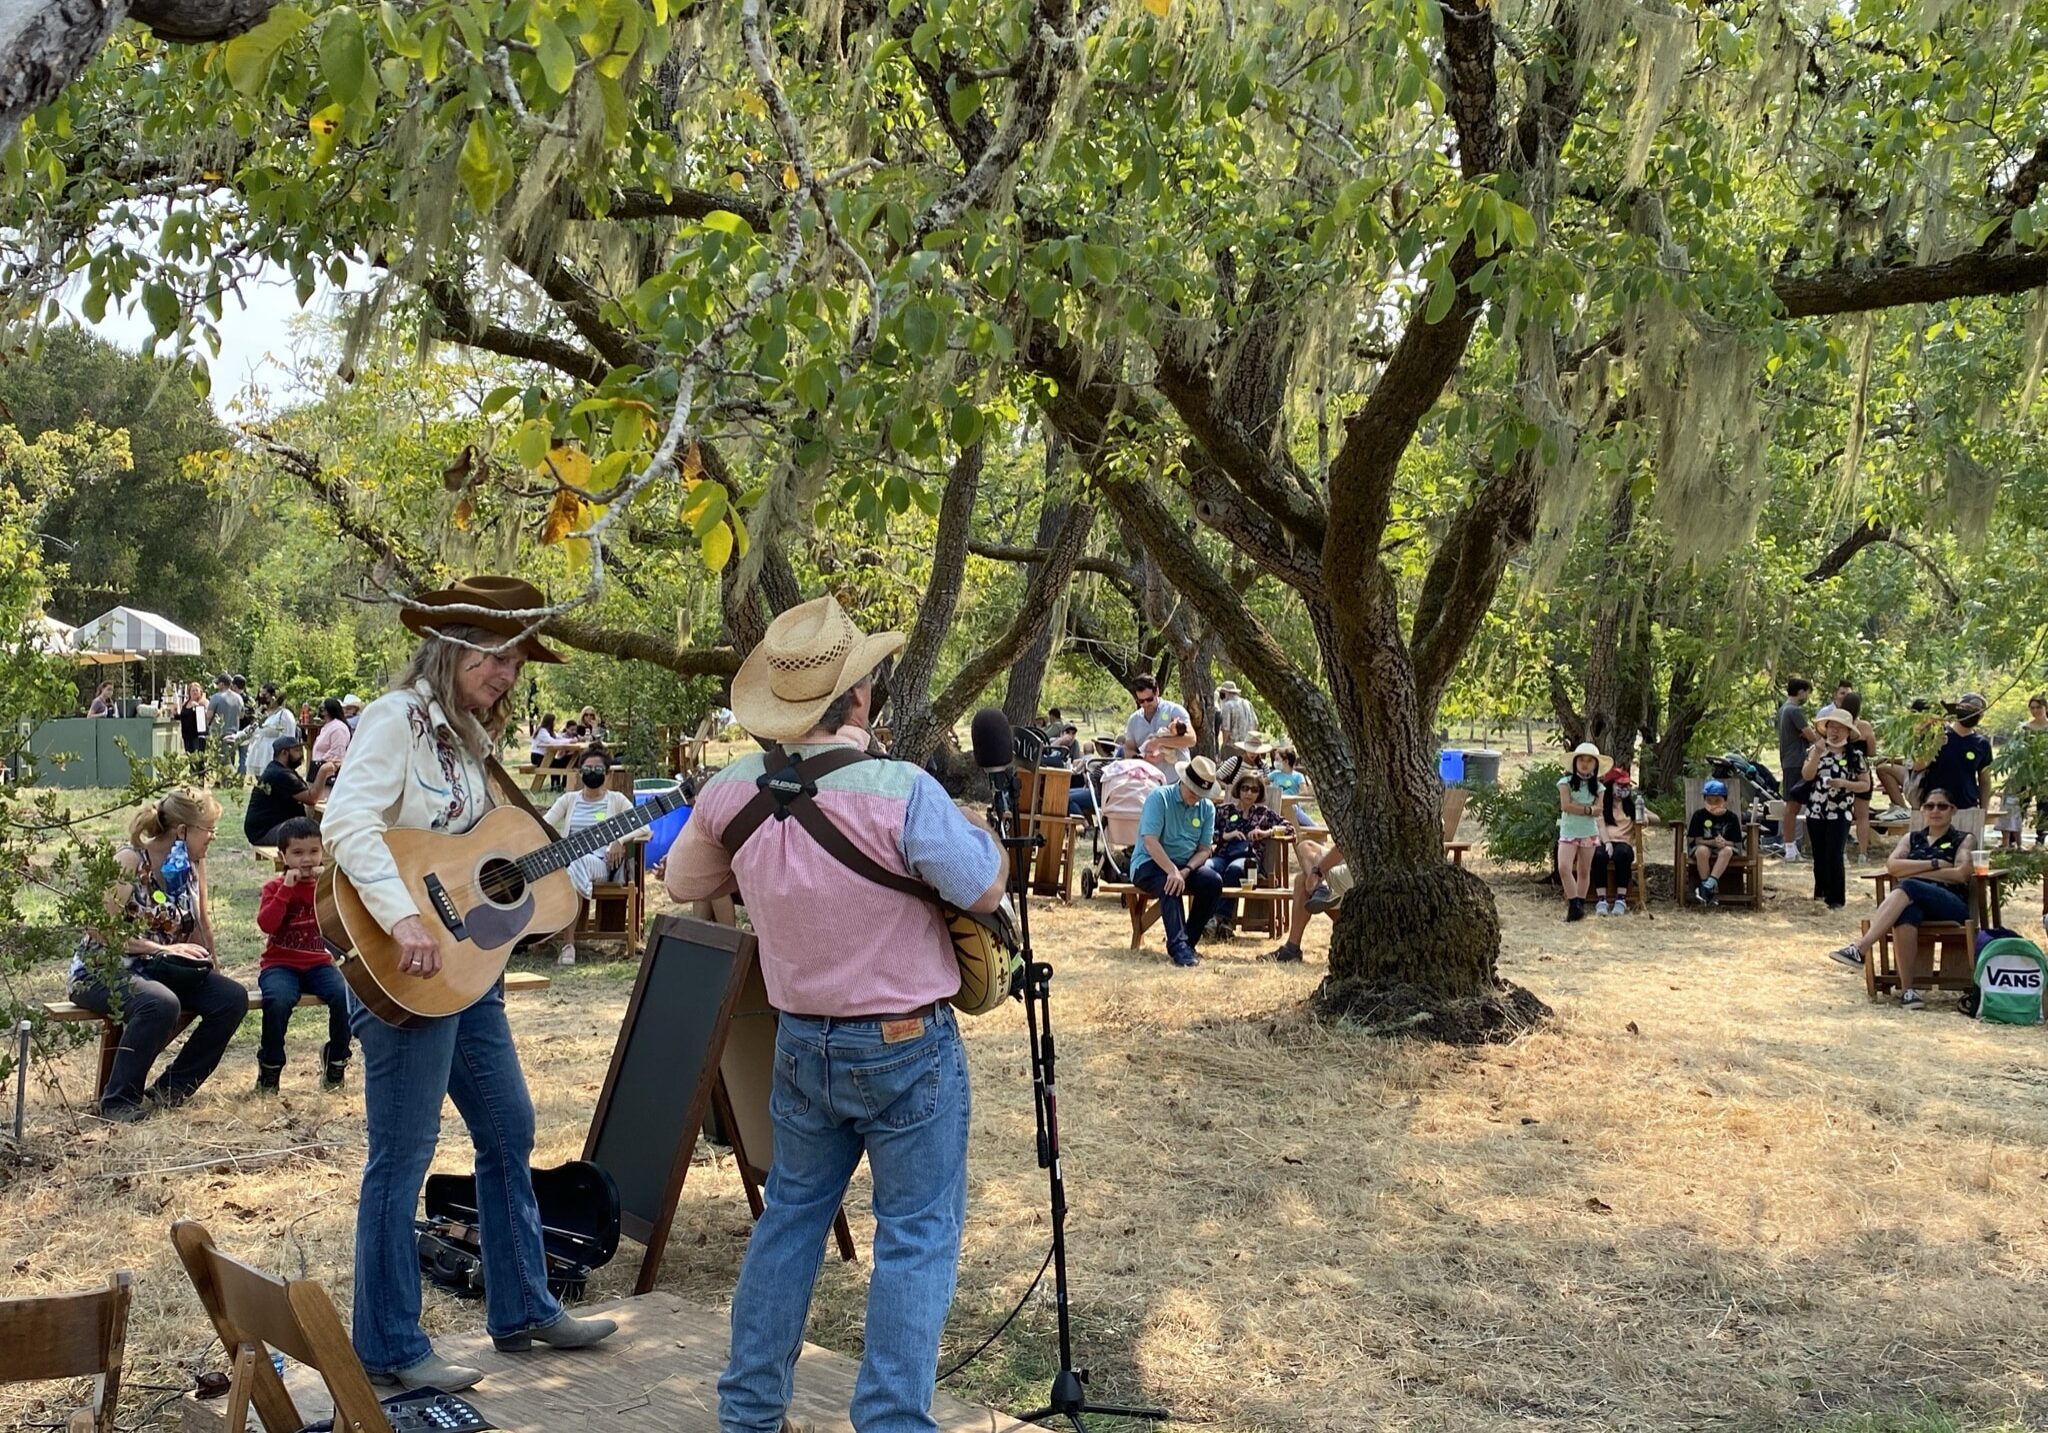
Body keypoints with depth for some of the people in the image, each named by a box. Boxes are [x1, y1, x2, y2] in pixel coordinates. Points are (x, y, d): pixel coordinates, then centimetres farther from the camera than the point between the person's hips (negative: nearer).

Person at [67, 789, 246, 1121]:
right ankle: (118, 1101, -21)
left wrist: (208, 966, -4)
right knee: (161, 1004, -38)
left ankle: (170, 1090, -4)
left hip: (160, 970, 7)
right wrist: (164, 948, -22)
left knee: (233, 998, -15)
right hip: (102, 969, -7)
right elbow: (102, 931, -20)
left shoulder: (194, 865, 4)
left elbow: (201, 925, 11)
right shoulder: (130, 861, -15)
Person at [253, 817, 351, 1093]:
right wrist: (286, 889, -17)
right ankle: (270, 1067, -10)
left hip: (318, 964, 2)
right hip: (280, 964, -2)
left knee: (345, 995, -27)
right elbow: (266, 924, -14)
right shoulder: (275, 887, 4)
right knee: (279, 1000, -34)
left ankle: (336, 1060, -3)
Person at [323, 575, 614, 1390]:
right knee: (403, 1157, -1)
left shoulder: (467, 738, 15)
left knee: (509, 1131, 16)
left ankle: (523, 1309, 29)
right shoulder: (397, 718, -12)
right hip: (406, 970, -10)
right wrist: (403, 918, -36)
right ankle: (389, 1349, 11)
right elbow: (347, 823, -26)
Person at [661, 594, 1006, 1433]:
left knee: (790, 1217, 20)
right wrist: (970, 825, 5)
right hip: (908, 1047, -5)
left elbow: (684, 884, 10)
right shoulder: (899, 792, -24)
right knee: (918, 1236, 6)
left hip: (802, 1043, 5)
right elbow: (987, 889, -14)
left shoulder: (731, 793, -7)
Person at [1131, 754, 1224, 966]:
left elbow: (1205, 849, 1)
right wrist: (1172, 871, -32)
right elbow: (1150, 841, -21)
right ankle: (1177, 947, -43)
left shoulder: (1207, 807, 4)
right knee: (1171, 884, -37)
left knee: (1213, 882, -23)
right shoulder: (1160, 797, -12)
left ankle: (1189, 942, -14)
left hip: (1186, 866, 5)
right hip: (1150, 864, -5)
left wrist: (1186, 871, -19)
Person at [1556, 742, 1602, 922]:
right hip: (1568, 831, -3)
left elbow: (1597, 808, -6)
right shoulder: (1566, 782, -3)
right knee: (1564, 868, -18)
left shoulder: (1597, 786, 5)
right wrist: (1587, 808, -12)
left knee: (1584, 871, 7)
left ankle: (1579, 905, 16)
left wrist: (1577, 807, -18)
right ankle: (1574, 904, -12)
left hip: (1589, 831, 3)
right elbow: (1565, 806, -14)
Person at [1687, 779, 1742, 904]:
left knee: (1727, 851, -36)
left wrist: (1724, 843, -26)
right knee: (1702, 851, -37)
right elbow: (1695, 840, -7)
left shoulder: (1732, 818, -2)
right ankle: (1710, 889, -29)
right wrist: (1713, 842, -25)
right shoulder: (1699, 815, -4)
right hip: (1704, 846, -1)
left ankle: (1709, 885, -41)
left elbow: (1737, 844, -2)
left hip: (1724, 848, 1)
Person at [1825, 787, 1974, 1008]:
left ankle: (1861, 948, -49)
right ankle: (1907, 989, -41)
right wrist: (1934, 864, -2)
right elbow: (1893, 865, 7)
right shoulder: (1912, 838, 27)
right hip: (1915, 902, 2)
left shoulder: (1964, 839, 18)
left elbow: (1961, 874, -2)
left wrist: (1913, 872, -1)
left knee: (1908, 888, -36)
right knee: (1906, 912, -39)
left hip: (1952, 905, -2)